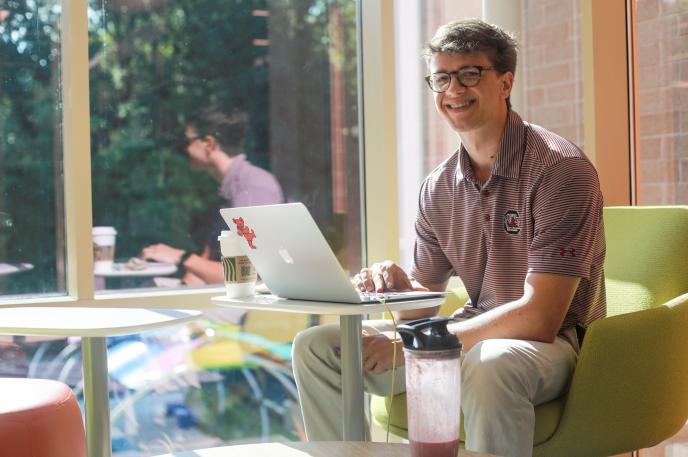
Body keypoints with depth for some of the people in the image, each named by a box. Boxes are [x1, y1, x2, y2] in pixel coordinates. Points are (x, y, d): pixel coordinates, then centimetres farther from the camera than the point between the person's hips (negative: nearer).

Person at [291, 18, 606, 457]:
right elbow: (425, 302, 11)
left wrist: (407, 345, -22)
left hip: (550, 341, -6)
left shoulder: (560, 169, -16)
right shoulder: (438, 188, 5)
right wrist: (398, 283, -15)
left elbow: (539, 317, -23)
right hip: (473, 331, 7)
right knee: (315, 347, -1)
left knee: (489, 364, -42)